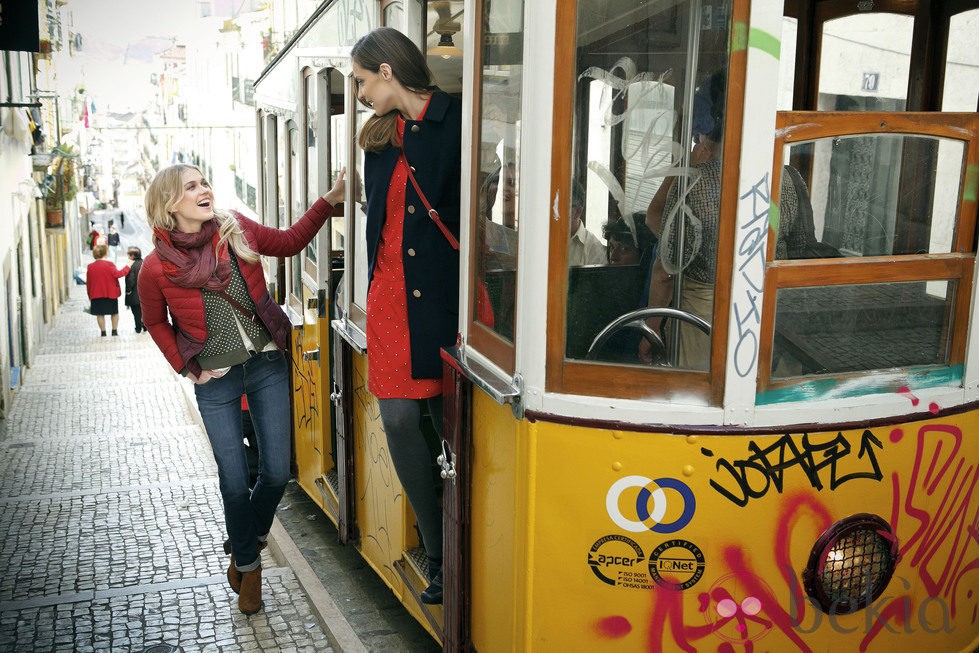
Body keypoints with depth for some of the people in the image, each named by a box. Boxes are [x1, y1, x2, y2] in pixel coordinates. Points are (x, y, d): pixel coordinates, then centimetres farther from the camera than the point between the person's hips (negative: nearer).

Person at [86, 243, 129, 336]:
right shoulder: (109, 264, -12)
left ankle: (103, 332, 7)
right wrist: (127, 267, -10)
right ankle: (114, 330, 14)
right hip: (111, 293, -2)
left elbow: (88, 282, 5)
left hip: (96, 294, 2)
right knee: (115, 312, 13)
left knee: (100, 314, 7)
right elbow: (117, 274, -21)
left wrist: (90, 295, 15)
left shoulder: (90, 267, 1)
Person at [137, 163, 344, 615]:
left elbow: (288, 242, 7)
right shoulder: (157, 268, -9)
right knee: (234, 481, 5)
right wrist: (185, 367, 1)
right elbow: (156, 322, 7)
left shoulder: (235, 230, -4)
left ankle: (251, 538, 36)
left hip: (267, 366, 2)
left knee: (277, 472, 5)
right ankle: (248, 565, 29)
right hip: (216, 380, -2)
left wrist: (329, 200, -3)